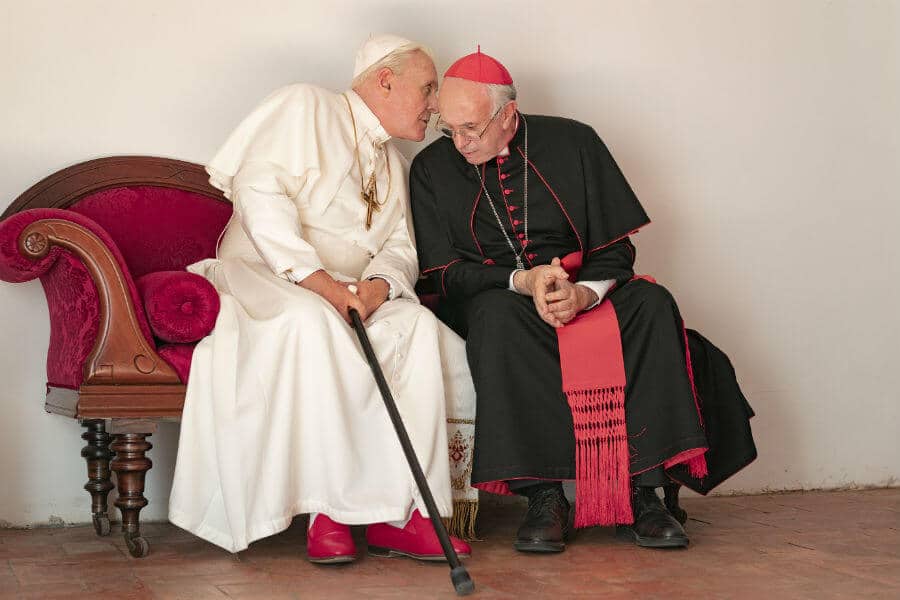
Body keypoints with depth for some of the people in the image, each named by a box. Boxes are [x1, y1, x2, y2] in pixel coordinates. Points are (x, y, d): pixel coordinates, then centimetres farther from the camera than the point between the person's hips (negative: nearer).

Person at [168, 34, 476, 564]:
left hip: (349, 294, 6)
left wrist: (377, 286, -14)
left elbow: (400, 247, 12)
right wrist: (316, 279, -24)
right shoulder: (306, 107, -1)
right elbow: (259, 188, -15)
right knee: (310, 322, -39)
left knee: (420, 327, -25)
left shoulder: (394, 164, 23)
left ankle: (399, 514, -28)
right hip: (264, 274, -6)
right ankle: (327, 506, -32)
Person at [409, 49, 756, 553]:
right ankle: (543, 495, -35)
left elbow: (617, 247, 0)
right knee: (497, 317, -37)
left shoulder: (572, 143, 1)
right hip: (497, 298, -1)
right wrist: (522, 280, -19)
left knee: (652, 303, -28)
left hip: (586, 293, 1)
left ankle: (640, 491, -29)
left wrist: (583, 293, -21)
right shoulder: (432, 170, 2)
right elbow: (446, 272, -2)